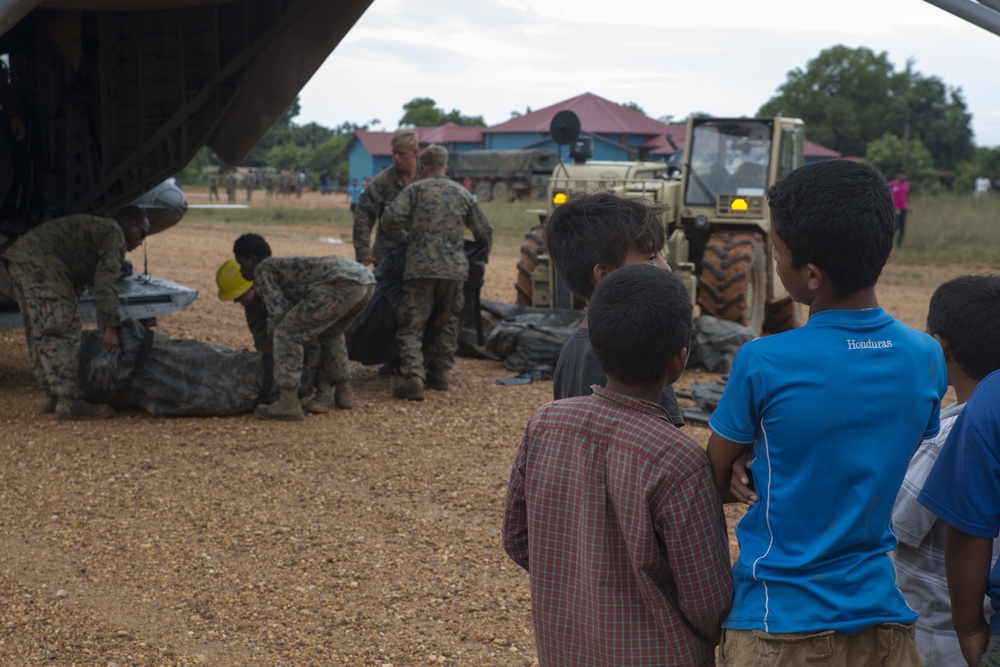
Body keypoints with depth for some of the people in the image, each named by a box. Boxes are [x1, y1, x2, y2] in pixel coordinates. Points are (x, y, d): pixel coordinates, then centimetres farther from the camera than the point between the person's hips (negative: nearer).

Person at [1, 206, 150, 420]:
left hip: (19, 253, 10)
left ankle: (51, 395, 21)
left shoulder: (95, 228, 31)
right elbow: (106, 282, -10)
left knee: (40, 332, 15)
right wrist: (110, 327, -12)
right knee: (63, 332, -8)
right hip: (41, 262, -10)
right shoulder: (114, 234, 2)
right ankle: (68, 402, -7)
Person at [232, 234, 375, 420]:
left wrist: (270, 341, 18)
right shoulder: (283, 265, 36)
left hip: (342, 282, -9)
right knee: (330, 332, 34)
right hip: (367, 279, 9)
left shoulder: (262, 270, 11)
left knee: (287, 332, -2)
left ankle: (288, 403, -4)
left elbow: (278, 311, 1)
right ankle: (342, 391, 41)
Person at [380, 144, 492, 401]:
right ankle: (439, 373, 18)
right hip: (455, 268, 3)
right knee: (447, 322, 20)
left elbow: (391, 220, -9)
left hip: (420, 267, -3)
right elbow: (484, 232, 19)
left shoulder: (415, 189, 5)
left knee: (410, 326, -1)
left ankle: (414, 377, -17)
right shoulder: (462, 194, 16)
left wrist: (401, 241, 11)